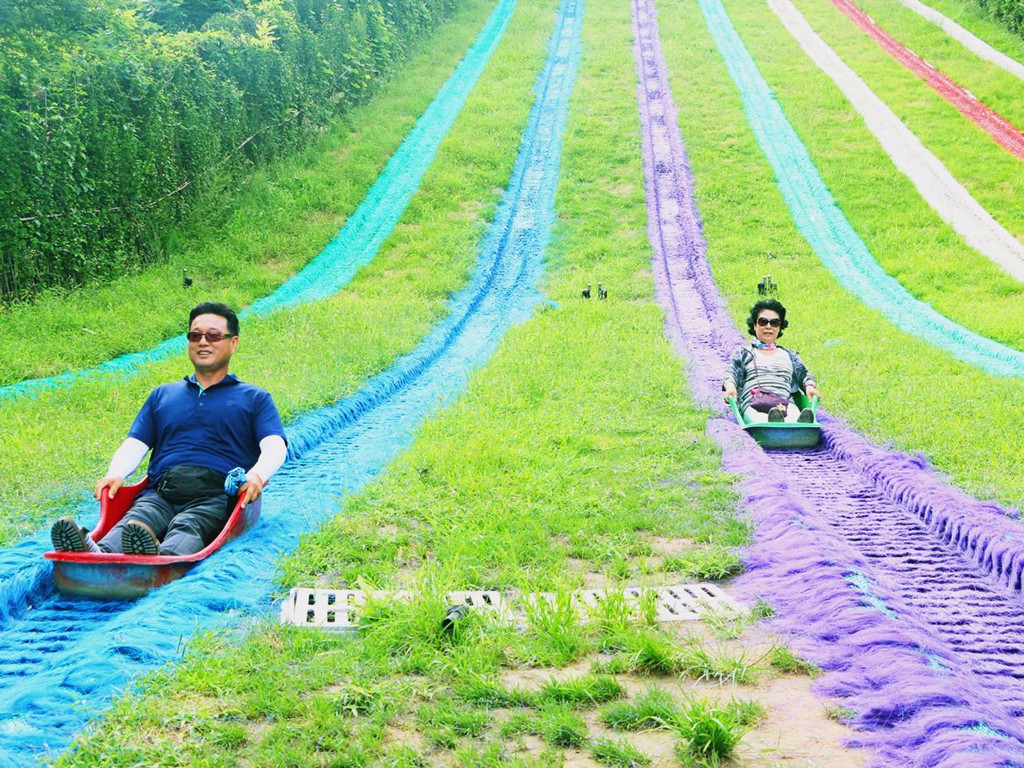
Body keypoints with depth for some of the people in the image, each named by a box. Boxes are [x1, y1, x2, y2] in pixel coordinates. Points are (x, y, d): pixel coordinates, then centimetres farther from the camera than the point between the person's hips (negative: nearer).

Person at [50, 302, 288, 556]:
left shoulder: (255, 398, 22)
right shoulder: (163, 395, 32)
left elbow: (275, 445, 6)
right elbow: (136, 443, 22)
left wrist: (257, 474, -18)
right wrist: (115, 474, -1)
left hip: (216, 497, -3)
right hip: (160, 494, 3)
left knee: (187, 527, -37)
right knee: (135, 520, -32)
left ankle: (163, 559, -69)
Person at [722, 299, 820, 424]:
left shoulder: (790, 355, 34)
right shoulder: (743, 353, 28)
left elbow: (803, 374, 23)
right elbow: (731, 373, 12)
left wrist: (810, 386, -3)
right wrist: (730, 386, -13)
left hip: (785, 403, 2)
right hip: (753, 403, -2)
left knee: (794, 416, -40)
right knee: (760, 419, -43)